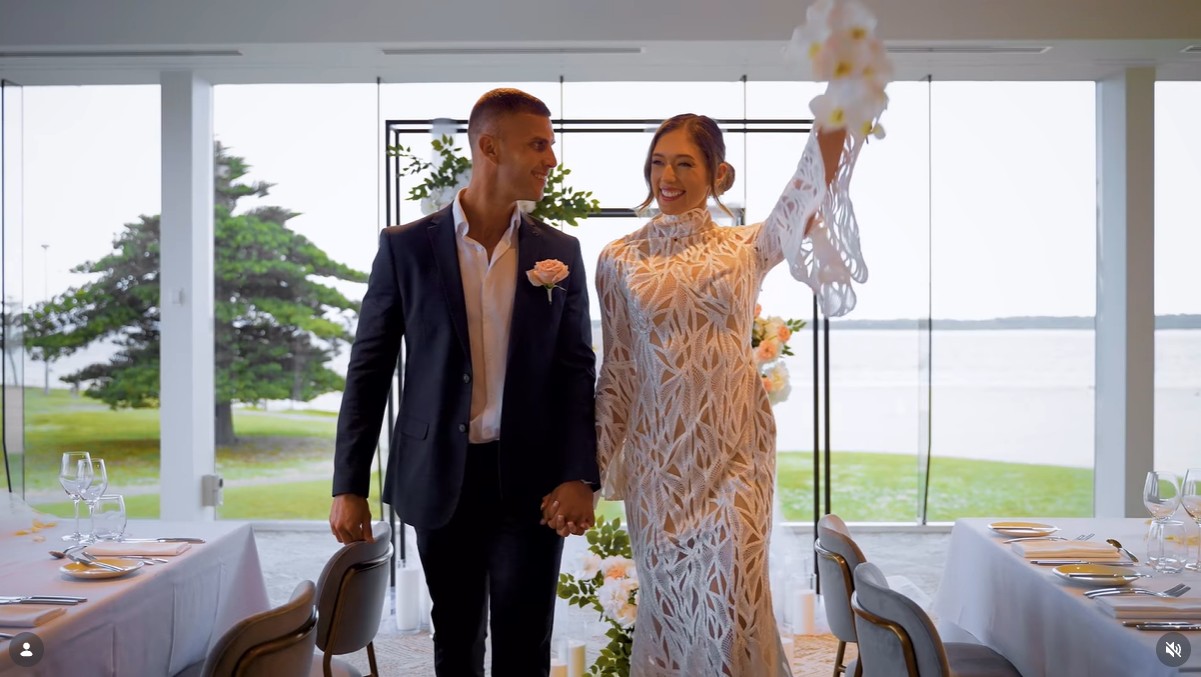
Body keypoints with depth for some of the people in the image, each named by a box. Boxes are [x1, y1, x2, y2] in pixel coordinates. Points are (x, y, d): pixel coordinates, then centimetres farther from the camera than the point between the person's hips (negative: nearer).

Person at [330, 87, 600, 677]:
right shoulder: (406, 246, -1)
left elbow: (578, 369, 3)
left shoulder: (560, 251, 4)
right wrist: (348, 486, -3)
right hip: (440, 480, 0)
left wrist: (580, 476, -8)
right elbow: (369, 368, 1)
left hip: (531, 482, 1)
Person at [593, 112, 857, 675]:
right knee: (665, 595, 11)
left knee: (732, 598, -1)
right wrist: (599, 461, 6)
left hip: (734, 446, -1)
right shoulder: (620, 259, 3)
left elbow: (807, 191, -18)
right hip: (657, 450, 1)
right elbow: (615, 366, 6)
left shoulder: (748, 248, 1)